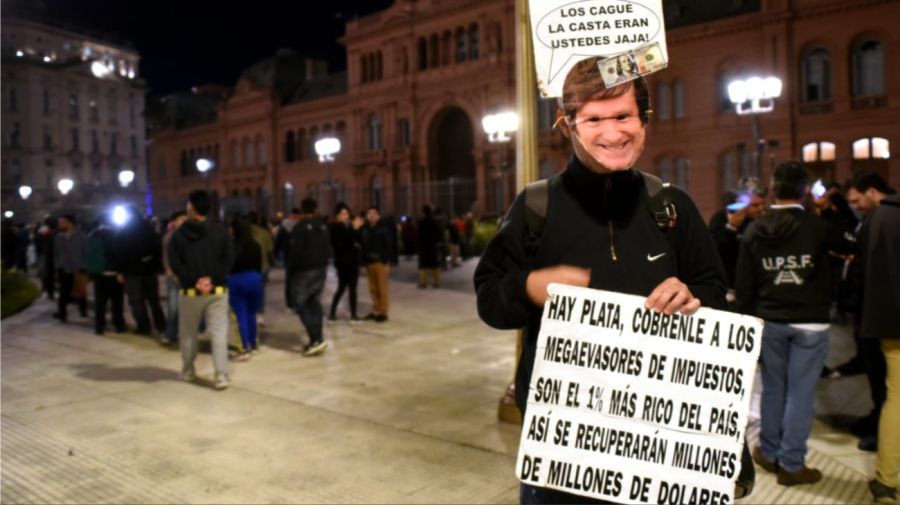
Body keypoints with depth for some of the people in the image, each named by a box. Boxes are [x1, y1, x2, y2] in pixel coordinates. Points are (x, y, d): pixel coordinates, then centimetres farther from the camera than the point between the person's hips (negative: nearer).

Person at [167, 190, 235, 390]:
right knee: (218, 332, -1)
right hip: (217, 290, 0)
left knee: (188, 333, 17)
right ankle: (221, 375, -9)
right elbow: (229, 258, -6)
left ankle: (188, 371, 28)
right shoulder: (220, 231, 0)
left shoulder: (178, 234, -2)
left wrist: (193, 280, -11)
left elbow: (174, 264, -8)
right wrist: (213, 278, -11)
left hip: (190, 291, 0)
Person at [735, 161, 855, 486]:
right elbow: (852, 245, 9)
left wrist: (747, 321, 10)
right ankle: (791, 464, 11)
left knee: (773, 388, 15)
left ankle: (769, 453, 27)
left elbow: (743, 285, 1)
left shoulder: (754, 231, -1)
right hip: (810, 323, -3)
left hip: (769, 322, 3)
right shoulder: (818, 227, -11)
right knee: (800, 392, 4)